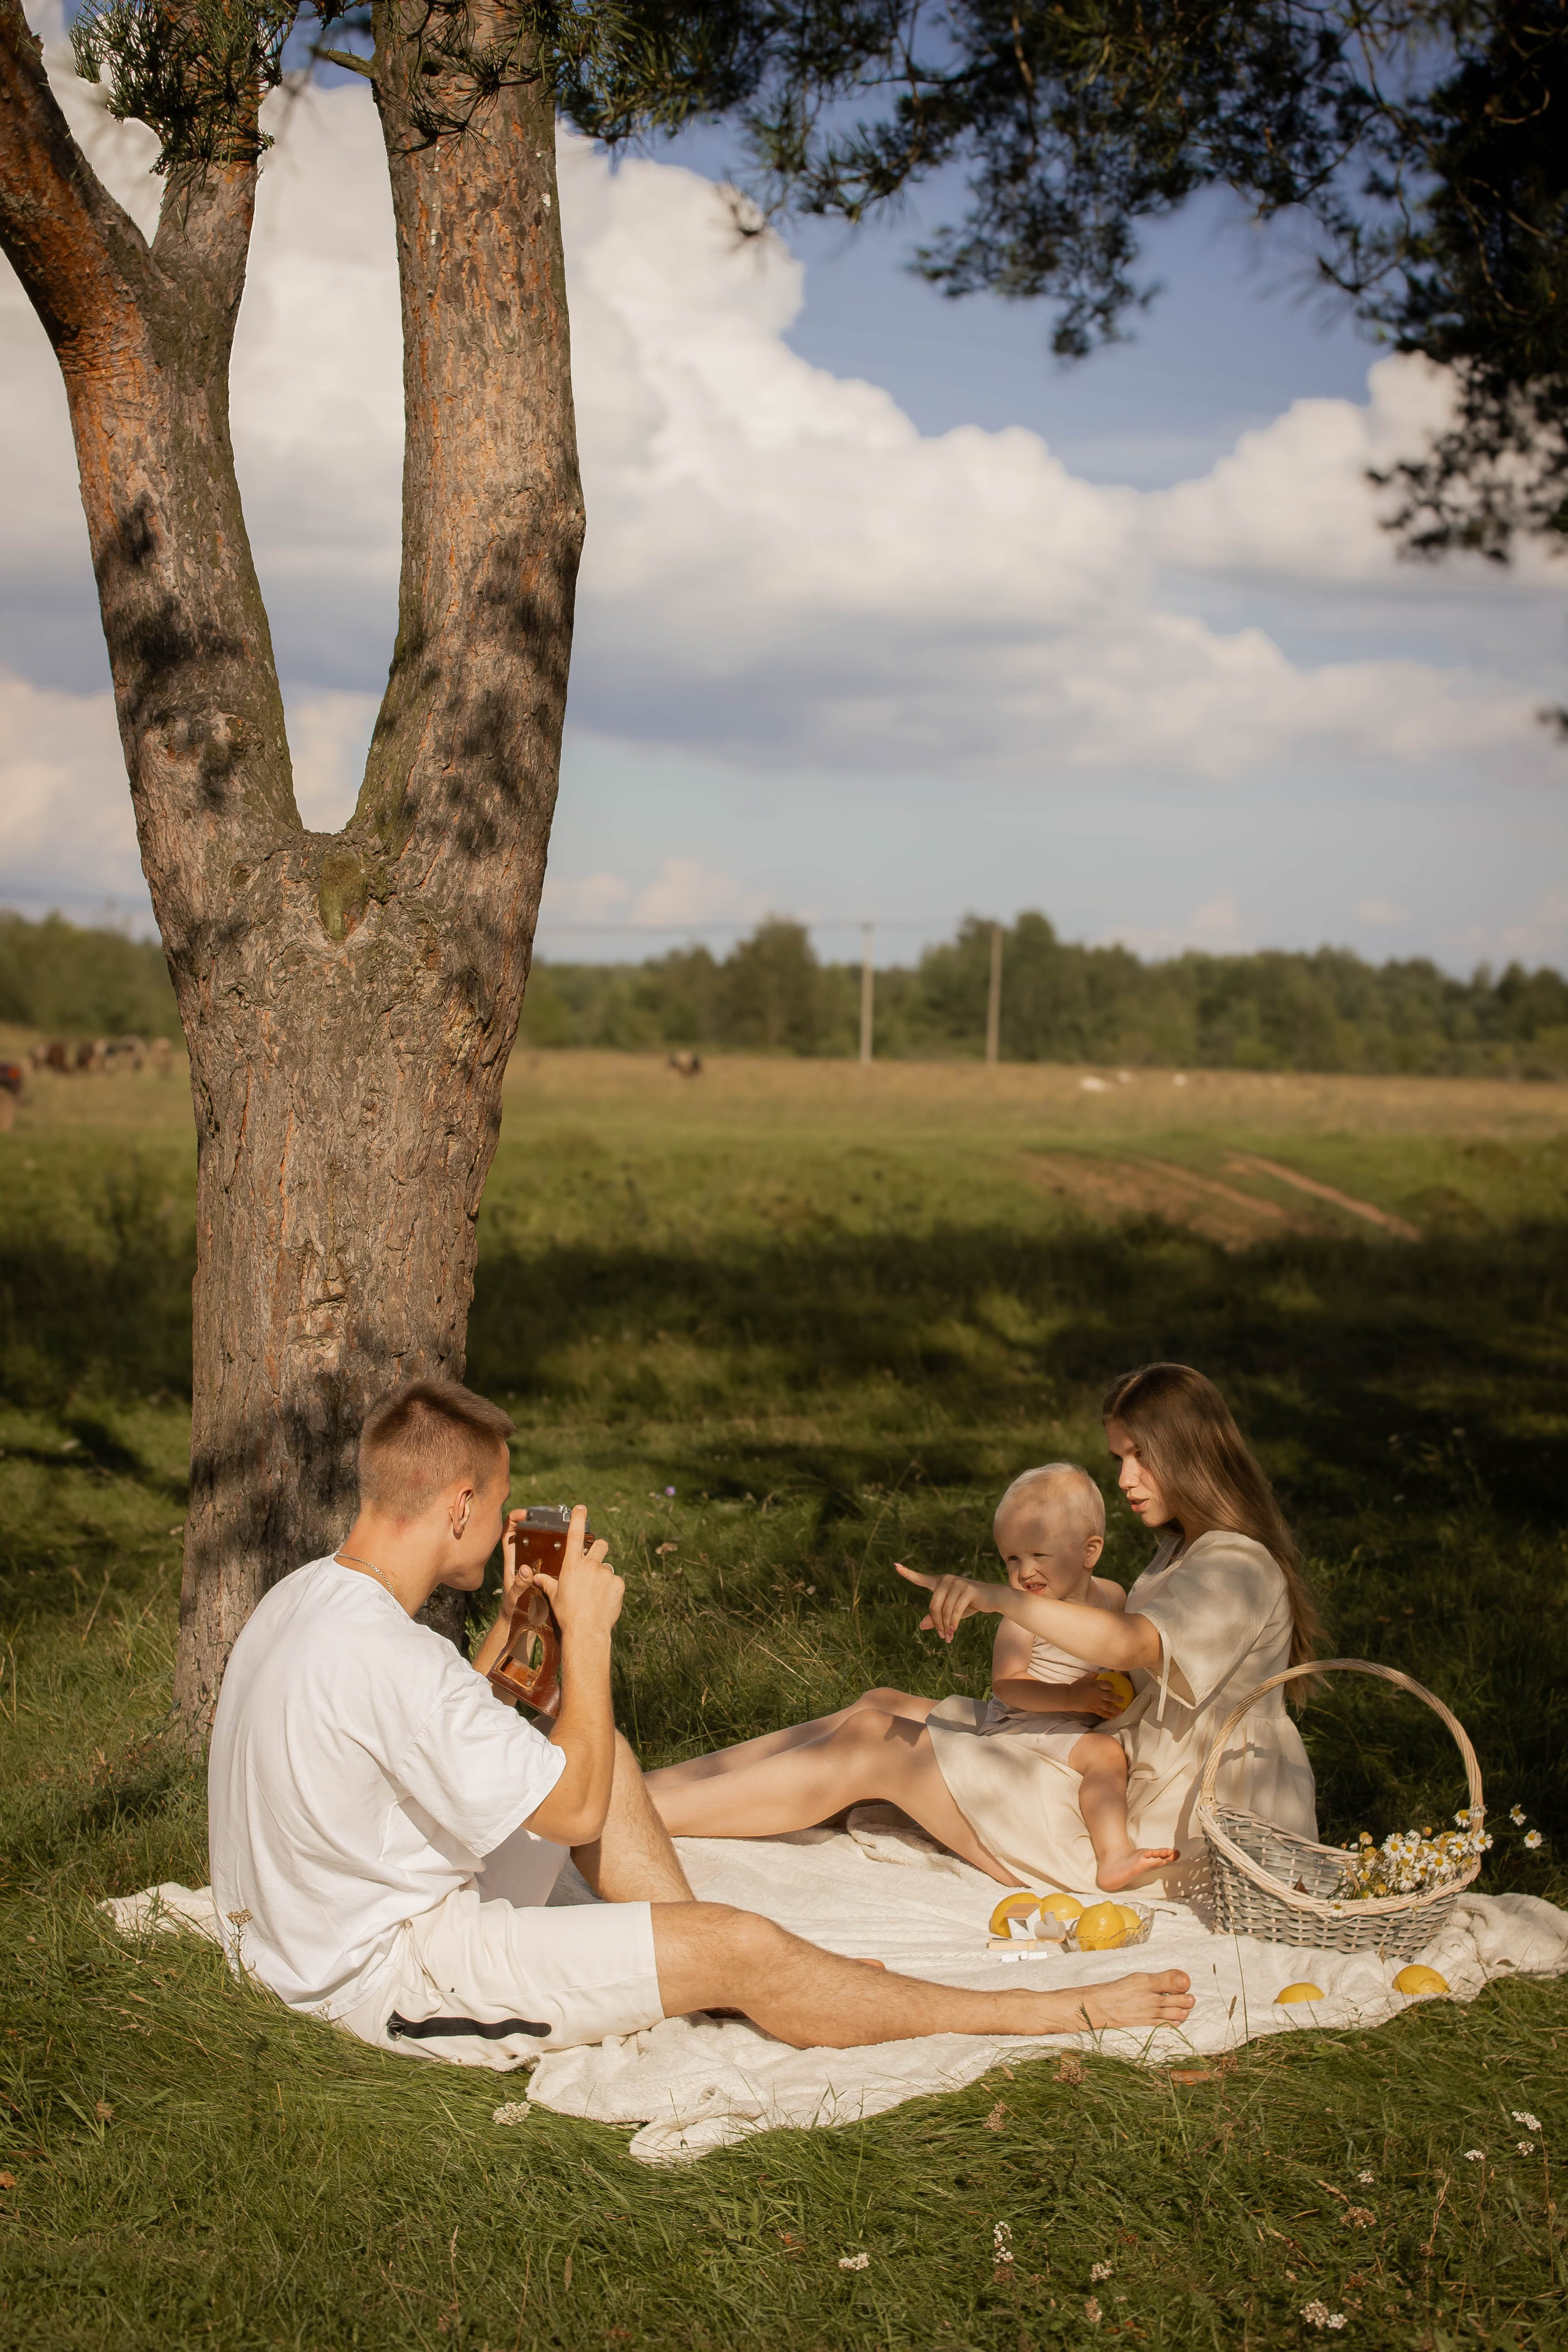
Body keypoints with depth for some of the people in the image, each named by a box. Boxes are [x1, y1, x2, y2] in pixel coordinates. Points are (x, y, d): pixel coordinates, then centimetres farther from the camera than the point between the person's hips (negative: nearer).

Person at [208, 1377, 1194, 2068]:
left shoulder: (303, 1598, 3)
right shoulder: (388, 1657, -29)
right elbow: (575, 1811, -20)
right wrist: (588, 1630, -13)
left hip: (315, 1929, 10)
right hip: (396, 1973, -10)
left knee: (599, 1753, 16)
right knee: (740, 1948, -12)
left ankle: (693, 1971, 22)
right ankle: (1057, 2014, -3)